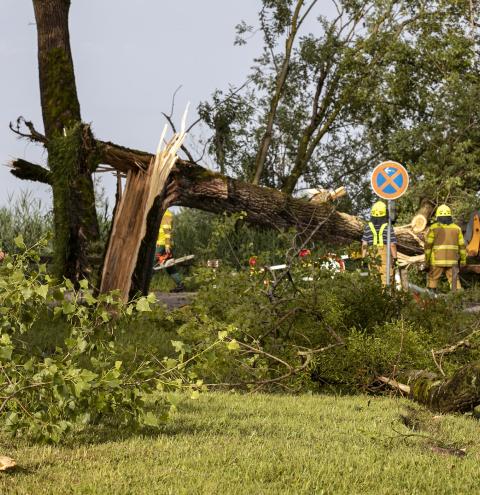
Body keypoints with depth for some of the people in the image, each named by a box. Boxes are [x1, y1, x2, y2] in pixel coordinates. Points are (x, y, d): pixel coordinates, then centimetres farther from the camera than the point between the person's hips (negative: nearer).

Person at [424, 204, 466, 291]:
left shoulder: (433, 228, -4)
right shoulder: (456, 228, 5)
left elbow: (428, 246, -6)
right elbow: (462, 246, 8)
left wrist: (427, 261, -1)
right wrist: (463, 260, 16)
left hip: (437, 261, -2)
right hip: (452, 261, 2)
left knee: (432, 280, 8)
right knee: (455, 281, 6)